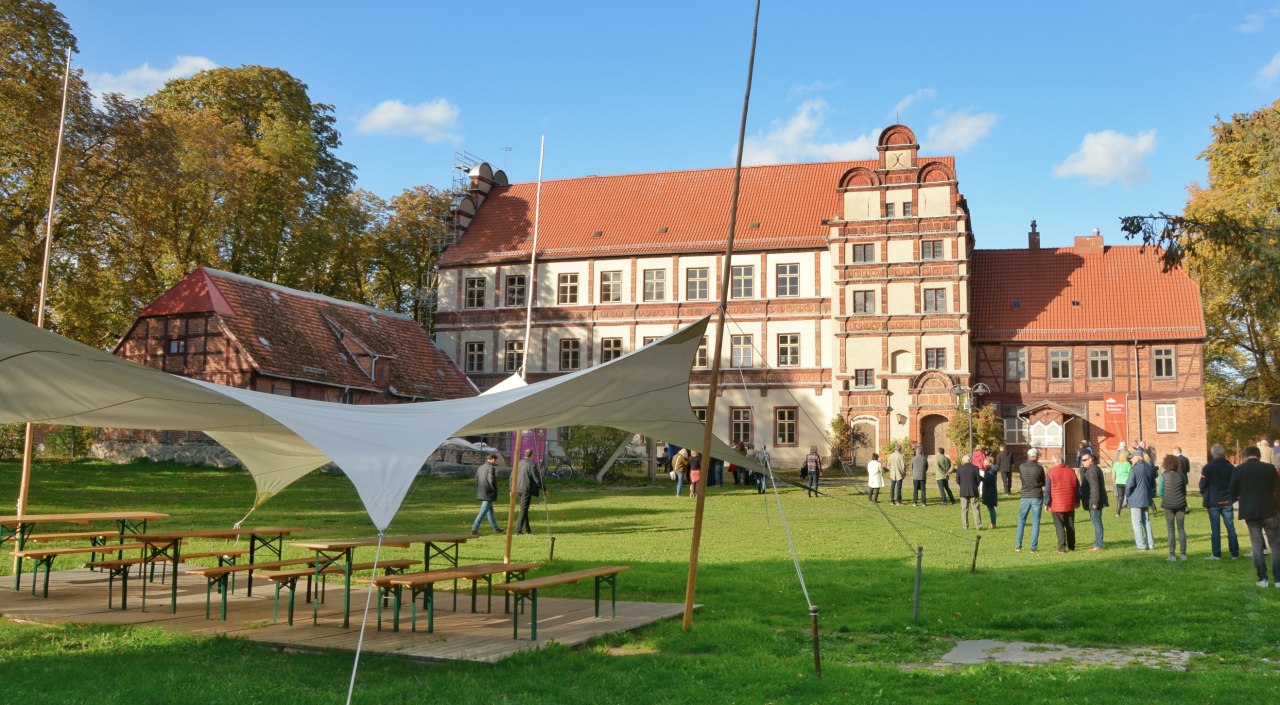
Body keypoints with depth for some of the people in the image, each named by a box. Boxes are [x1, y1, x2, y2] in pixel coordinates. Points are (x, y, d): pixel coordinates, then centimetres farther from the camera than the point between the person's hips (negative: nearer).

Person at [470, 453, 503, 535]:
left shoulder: (480, 467, 12)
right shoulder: (491, 468, -15)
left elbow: (476, 480, 12)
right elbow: (491, 480, -21)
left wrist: (480, 489, 15)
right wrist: (494, 490, -8)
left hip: (481, 493, 9)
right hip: (488, 494, -9)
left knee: (490, 510, 19)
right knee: (483, 512, -6)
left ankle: (495, 528, 28)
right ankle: (474, 529, -9)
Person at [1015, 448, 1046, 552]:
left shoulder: (1021, 467, -3)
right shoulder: (1039, 468, -8)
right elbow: (1044, 483, 2)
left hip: (1025, 497, 2)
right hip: (1037, 497, -2)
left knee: (1021, 520, 13)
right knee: (1036, 522, 5)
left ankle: (1018, 545, 10)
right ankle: (1033, 547, 4)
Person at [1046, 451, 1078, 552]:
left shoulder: (1051, 472, -10)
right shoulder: (1071, 471, 3)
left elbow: (1048, 489, -8)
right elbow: (1077, 487, 9)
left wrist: (1047, 503, 0)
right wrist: (1077, 501, 19)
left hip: (1057, 504, -4)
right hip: (1070, 504, 4)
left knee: (1059, 526, 0)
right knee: (1070, 525, 15)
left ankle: (1062, 547, -5)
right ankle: (1071, 546, 21)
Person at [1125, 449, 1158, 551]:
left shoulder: (1134, 469, -17)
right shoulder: (1149, 468, 6)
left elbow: (1129, 485, -17)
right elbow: (1153, 483, 15)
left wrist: (1127, 496, -3)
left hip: (1136, 500, -7)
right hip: (1146, 499, 7)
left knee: (1137, 523, -1)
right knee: (1146, 521, 14)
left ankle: (1141, 545, -2)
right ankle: (1150, 544, 15)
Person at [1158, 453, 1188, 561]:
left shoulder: (1164, 476, -8)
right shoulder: (1181, 475, -2)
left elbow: (1160, 492, -5)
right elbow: (1184, 491, 4)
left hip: (1168, 505, -2)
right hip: (1181, 504, 2)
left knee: (1171, 529, 4)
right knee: (1181, 528, 10)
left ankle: (1172, 554, 1)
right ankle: (1183, 554, 12)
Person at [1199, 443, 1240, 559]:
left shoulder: (1208, 468, -11)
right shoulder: (1231, 467, -2)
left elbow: (1203, 485, -8)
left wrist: (1205, 497, 10)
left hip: (1213, 502, -2)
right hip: (1227, 502, 3)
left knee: (1215, 529, 2)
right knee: (1231, 528, 8)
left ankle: (1216, 554, 2)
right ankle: (1235, 553, 12)